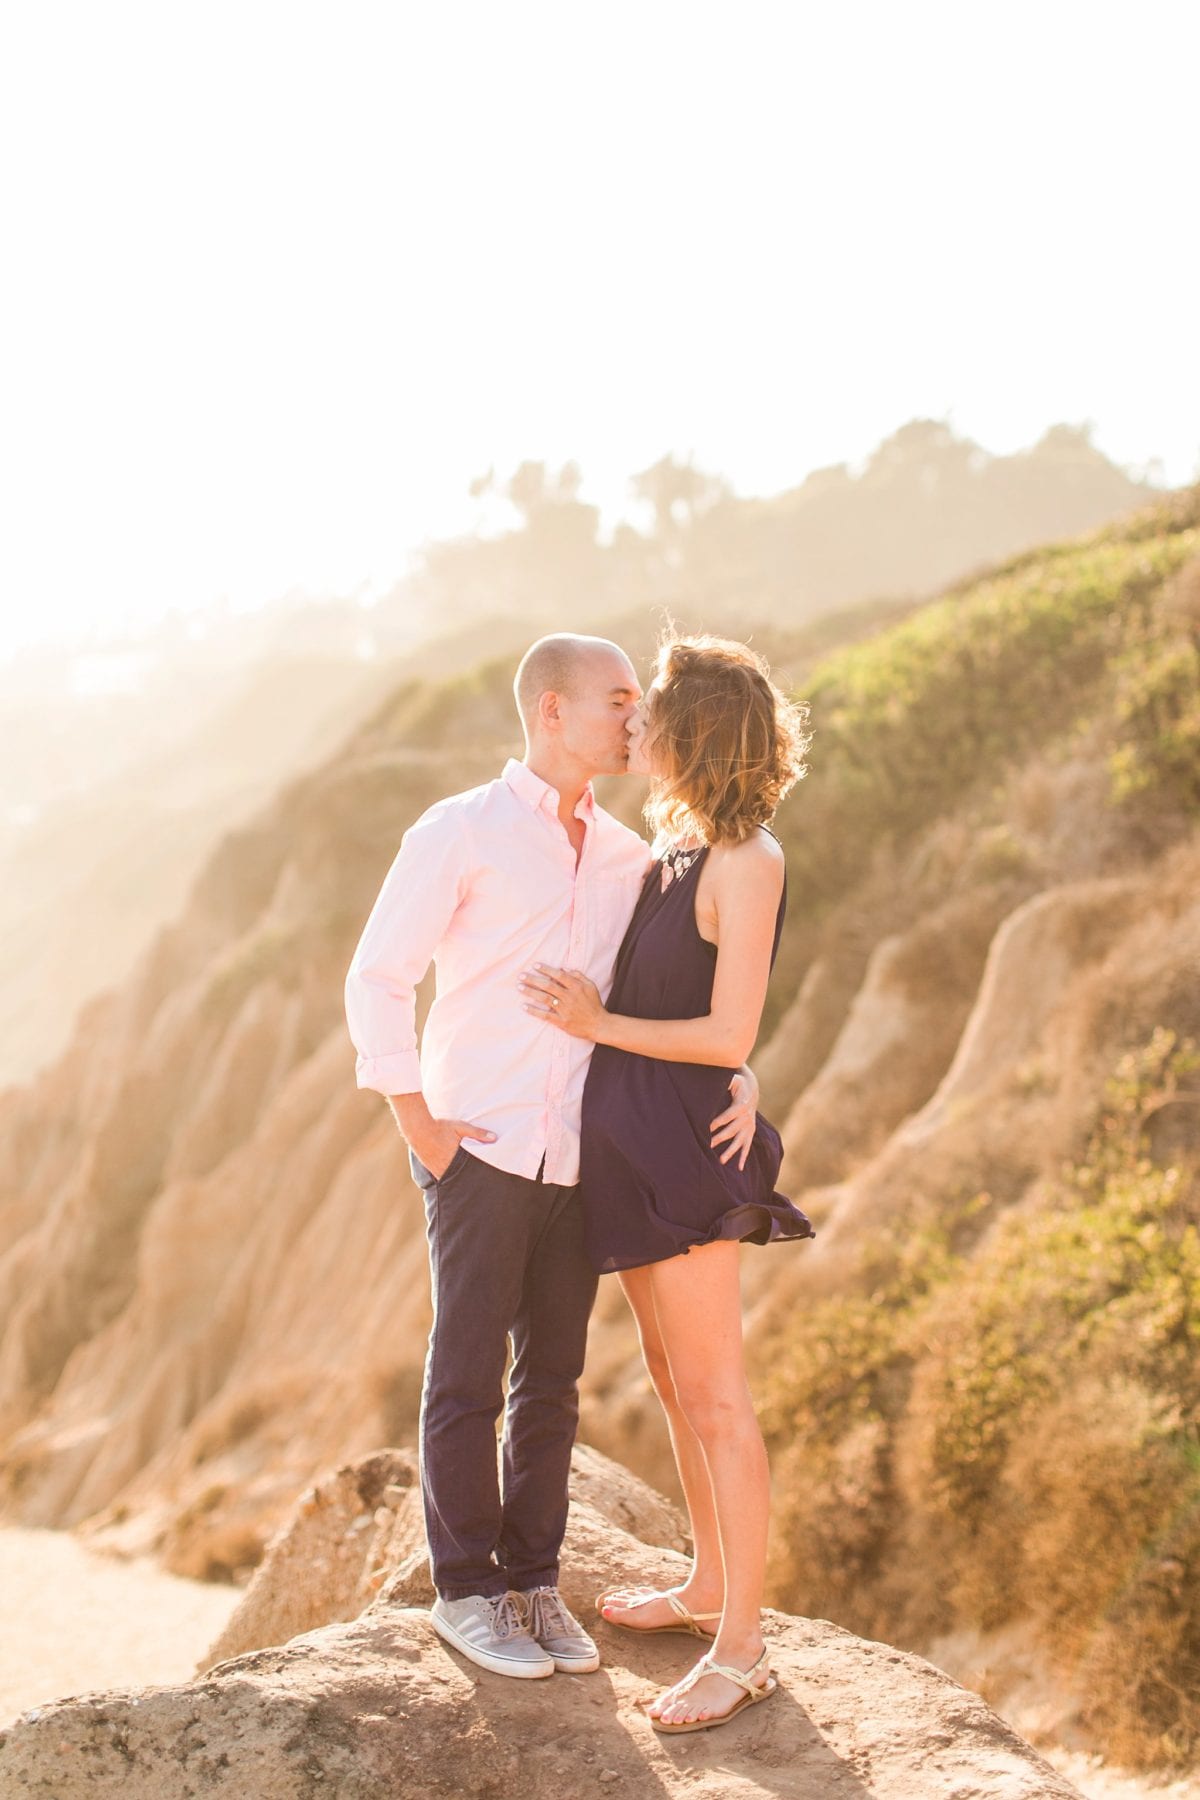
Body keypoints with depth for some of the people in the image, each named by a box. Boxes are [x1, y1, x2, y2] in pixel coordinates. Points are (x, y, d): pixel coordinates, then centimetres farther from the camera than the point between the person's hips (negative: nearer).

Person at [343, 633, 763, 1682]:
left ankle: (533, 1579, 23)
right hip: (481, 1153, -5)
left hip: (580, 1161, 5)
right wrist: (418, 1122, -9)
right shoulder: (461, 834, -5)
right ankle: (465, 1591, 16)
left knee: (553, 1380, 10)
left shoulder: (627, 858, 10)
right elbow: (378, 978, -6)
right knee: (468, 1376, 4)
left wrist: (739, 1078, -2)